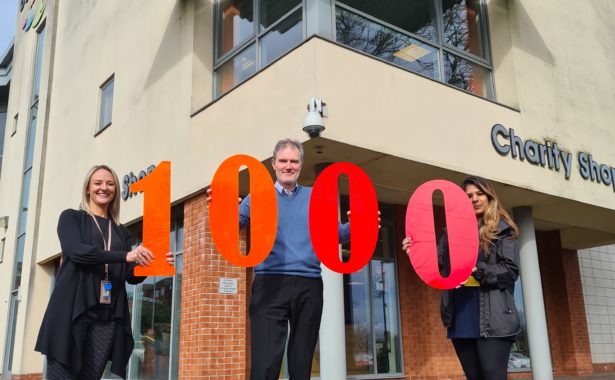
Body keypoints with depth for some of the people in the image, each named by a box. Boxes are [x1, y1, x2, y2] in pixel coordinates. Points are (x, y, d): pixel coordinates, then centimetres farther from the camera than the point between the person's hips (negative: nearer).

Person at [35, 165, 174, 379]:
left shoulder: (122, 232, 19)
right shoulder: (71, 217, 8)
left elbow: (131, 276, 14)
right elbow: (76, 250, -11)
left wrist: (153, 264, -7)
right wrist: (125, 255, -20)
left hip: (108, 317, 3)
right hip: (72, 312, -3)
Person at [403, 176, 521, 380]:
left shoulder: (502, 230, 4)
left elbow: (511, 270, -6)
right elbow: (437, 263, 11)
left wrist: (476, 271, -18)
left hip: (492, 318, -5)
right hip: (460, 320, 5)